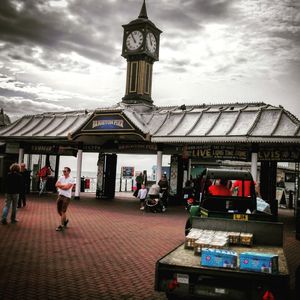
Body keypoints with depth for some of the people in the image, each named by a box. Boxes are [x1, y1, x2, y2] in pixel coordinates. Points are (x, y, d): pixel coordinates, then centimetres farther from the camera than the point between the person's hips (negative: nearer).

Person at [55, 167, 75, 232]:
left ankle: (61, 226, 4)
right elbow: (56, 184, -2)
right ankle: (65, 220, 36)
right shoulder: (61, 177, 8)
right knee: (59, 210, 13)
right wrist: (64, 185, -12)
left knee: (63, 211, -5)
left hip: (67, 196, -6)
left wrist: (60, 186, -7)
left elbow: (67, 187, -20)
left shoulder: (71, 179, -10)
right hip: (60, 195, 6)